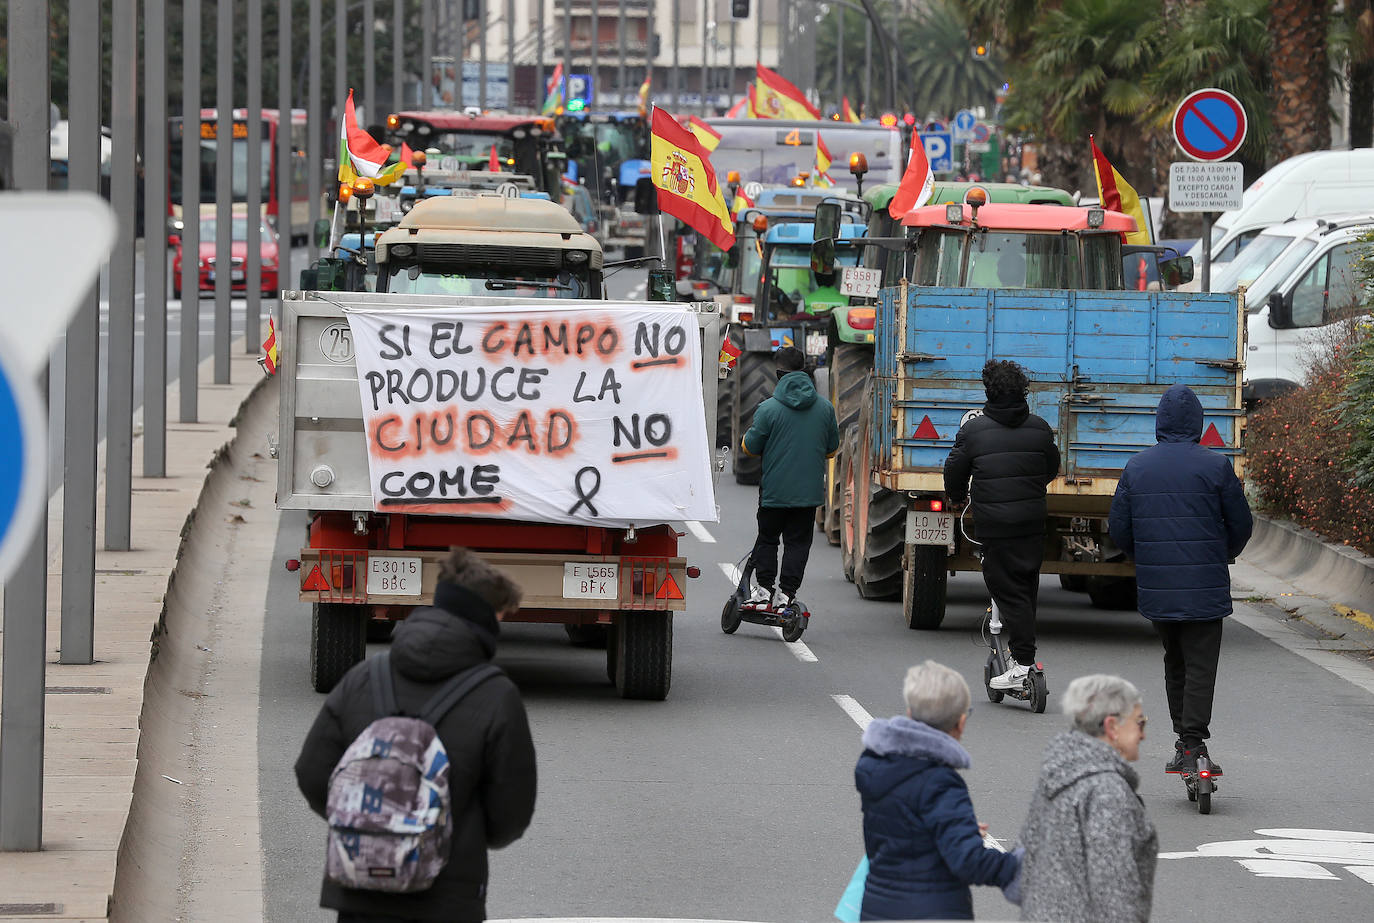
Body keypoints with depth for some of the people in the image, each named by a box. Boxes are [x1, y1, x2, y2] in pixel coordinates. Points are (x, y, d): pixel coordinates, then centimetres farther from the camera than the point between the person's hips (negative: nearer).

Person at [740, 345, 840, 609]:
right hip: (809, 489, 2)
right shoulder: (825, 407, -1)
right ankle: (786, 594, 3)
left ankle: (764, 589, 11)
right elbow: (832, 448, 10)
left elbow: (750, 447, -5)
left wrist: (746, 440, 18)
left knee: (767, 539, 13)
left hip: (774, 489, -2)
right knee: (798, 542, 7)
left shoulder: (768, 408, -13)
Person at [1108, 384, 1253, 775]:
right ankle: (1193, 744, -12)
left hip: (1155, 589, 4)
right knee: (1200, 666, -2)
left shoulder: (1136, 468, 3)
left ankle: (1183, 740, 21)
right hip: (1204, 588, -4)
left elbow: (1118, 527, 7)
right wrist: (1225, 554, 21)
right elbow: (1241, 523, 0)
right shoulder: (1215, 467, -7)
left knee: (1175, 662, 18)